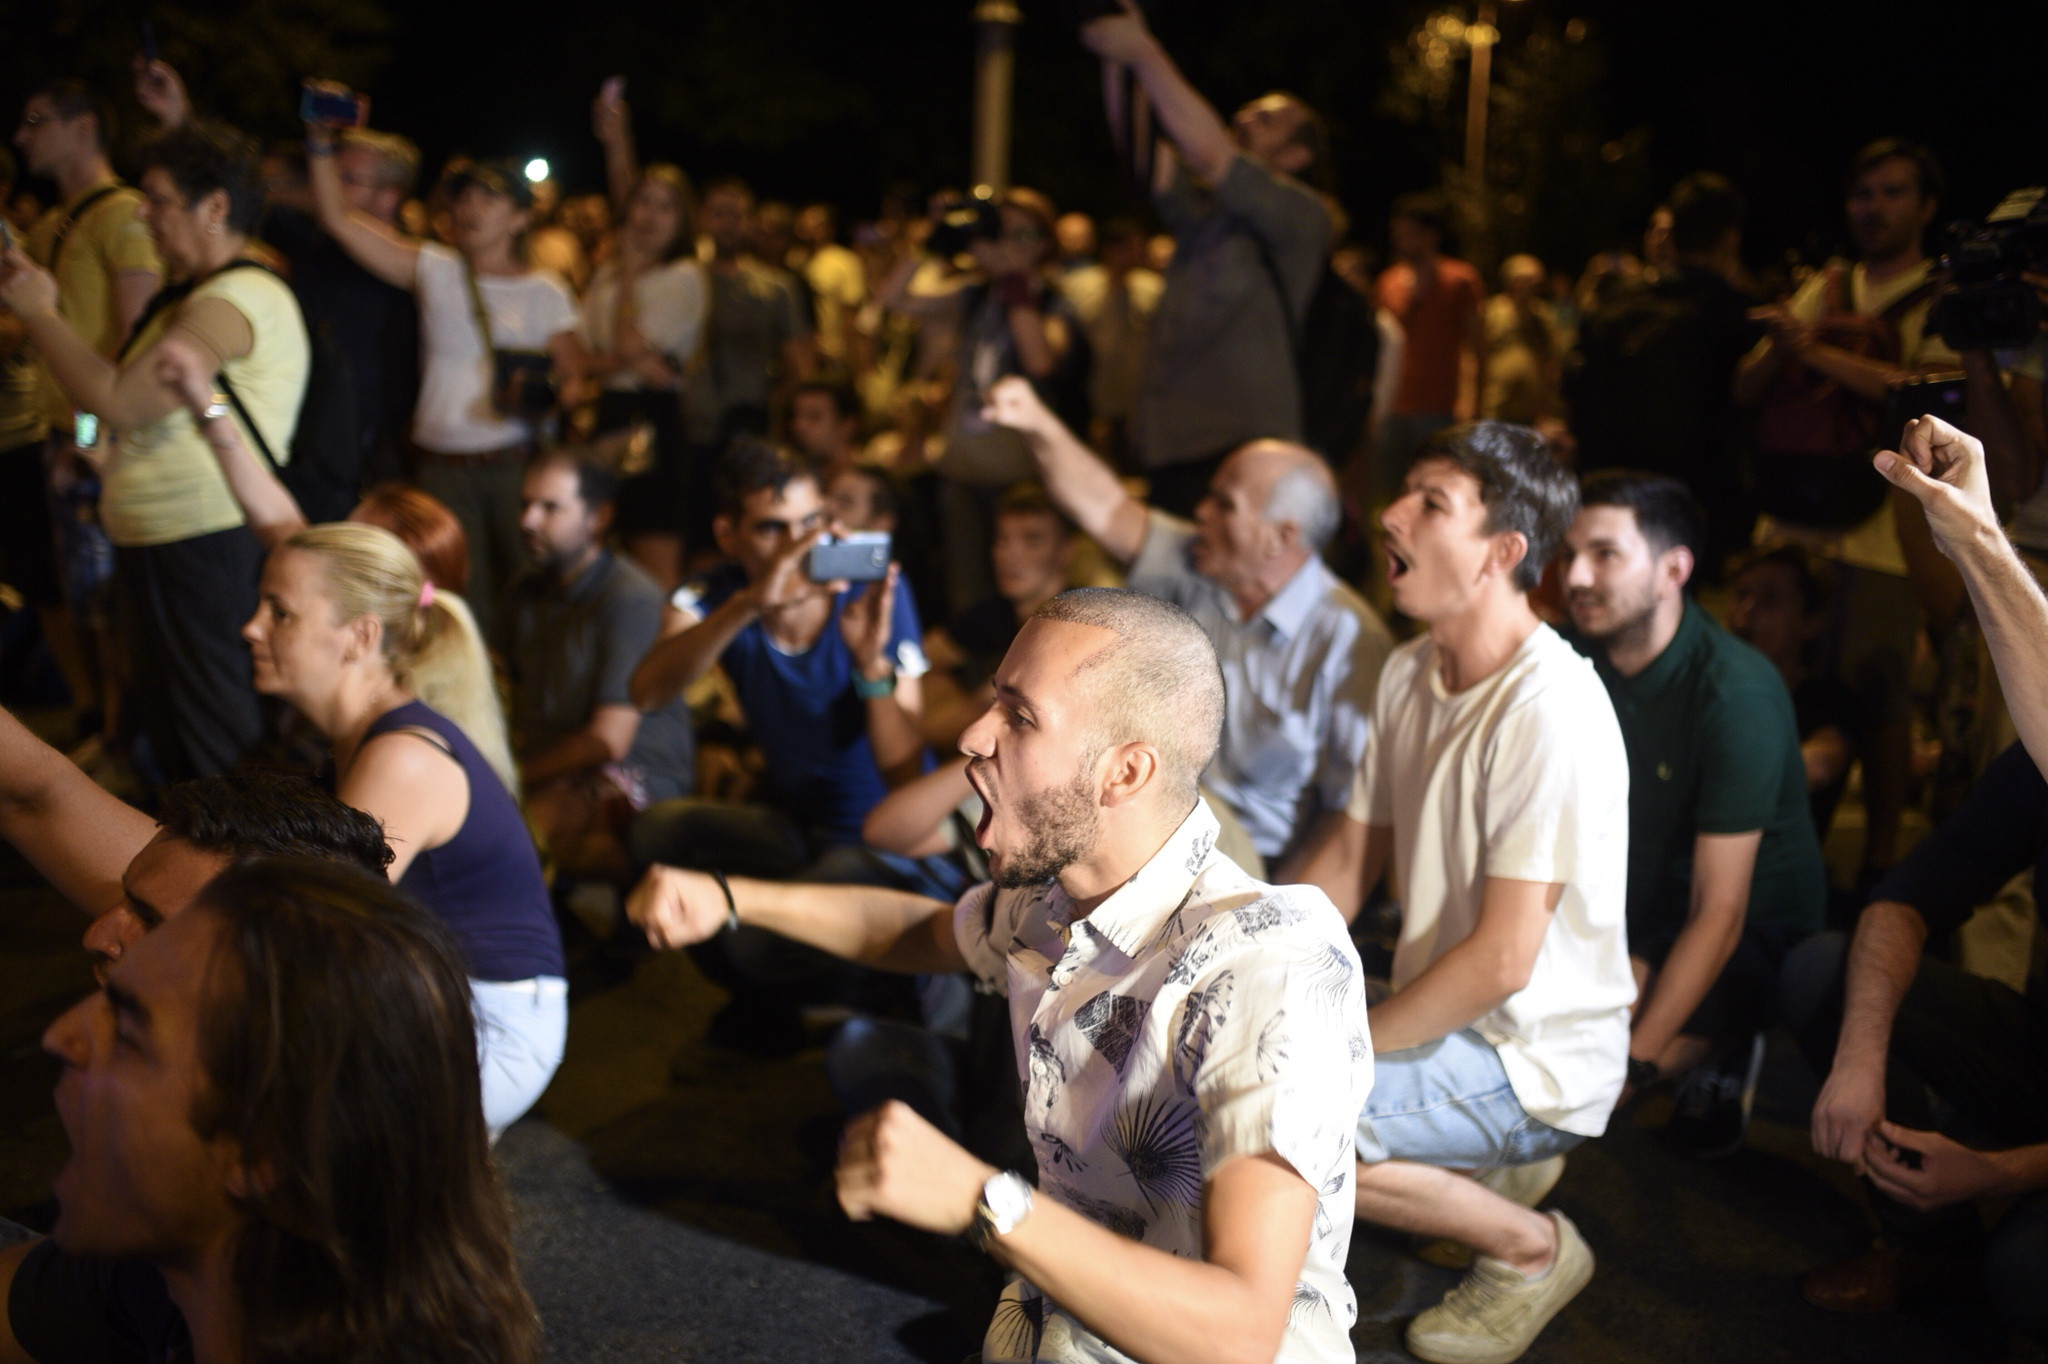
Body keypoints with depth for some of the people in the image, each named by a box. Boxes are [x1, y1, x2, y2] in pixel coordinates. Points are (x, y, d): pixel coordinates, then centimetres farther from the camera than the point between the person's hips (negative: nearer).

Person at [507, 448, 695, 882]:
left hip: (636, 781, -7)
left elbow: (608, 740, -13)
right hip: (559, 775, 8)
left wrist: (520, 776, -5)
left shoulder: (630, 597, -11)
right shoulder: (529, 592, 15)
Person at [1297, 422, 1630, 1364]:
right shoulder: (1410, 674, 3)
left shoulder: (1549, 712, -25)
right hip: (1445, 1019, 9)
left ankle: (1530, 1247, -1)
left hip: (1535, 1061, -9)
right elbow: (1346, 862, 8)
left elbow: (1502, 960, -26)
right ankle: (1487, 1162, 14)